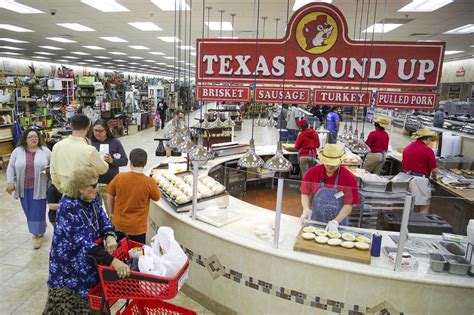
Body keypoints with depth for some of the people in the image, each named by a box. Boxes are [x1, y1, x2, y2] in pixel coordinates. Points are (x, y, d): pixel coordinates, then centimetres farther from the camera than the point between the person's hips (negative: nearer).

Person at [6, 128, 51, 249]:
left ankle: (37, 233, 14)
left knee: (38, 211, 1)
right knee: (29, 211, 12)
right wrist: (10, 182, -4)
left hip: (39, 188, -2)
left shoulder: (45, 151, -1)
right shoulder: (17, 151, 1)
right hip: (24, 188, 2)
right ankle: (39, 230, 31)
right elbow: (11, 168, 4)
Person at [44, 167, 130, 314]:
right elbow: (84, 242, -36)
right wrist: (113, 261, -44)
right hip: (69, 266, -6)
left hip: (91, 261, 7)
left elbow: (103, 220, 2)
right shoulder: (68, 207, -28)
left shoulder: (93, 198, -5)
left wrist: (110, 236, -22)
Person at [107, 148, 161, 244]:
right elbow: (156, 198, -1)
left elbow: (110, 197, 1)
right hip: (137, 228, -2)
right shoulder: (149, 182, -19)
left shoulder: (119, 177, -12)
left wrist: (112, 213, 18)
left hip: (118, 225, 3)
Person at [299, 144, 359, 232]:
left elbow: (348, 205, -13)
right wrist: (306, 209, -18)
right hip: (314, 222, 2)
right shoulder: (313, 172, -9)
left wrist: (335, 222, -23)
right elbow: (305, 193, -1)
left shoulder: (349, 178, -14)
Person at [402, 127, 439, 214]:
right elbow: (434, 169, -6)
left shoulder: (408, 147, 10)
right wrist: (434, 177, 13)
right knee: (424, 207, 4)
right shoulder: (428, 150, -9)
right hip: (419, 180, -7)